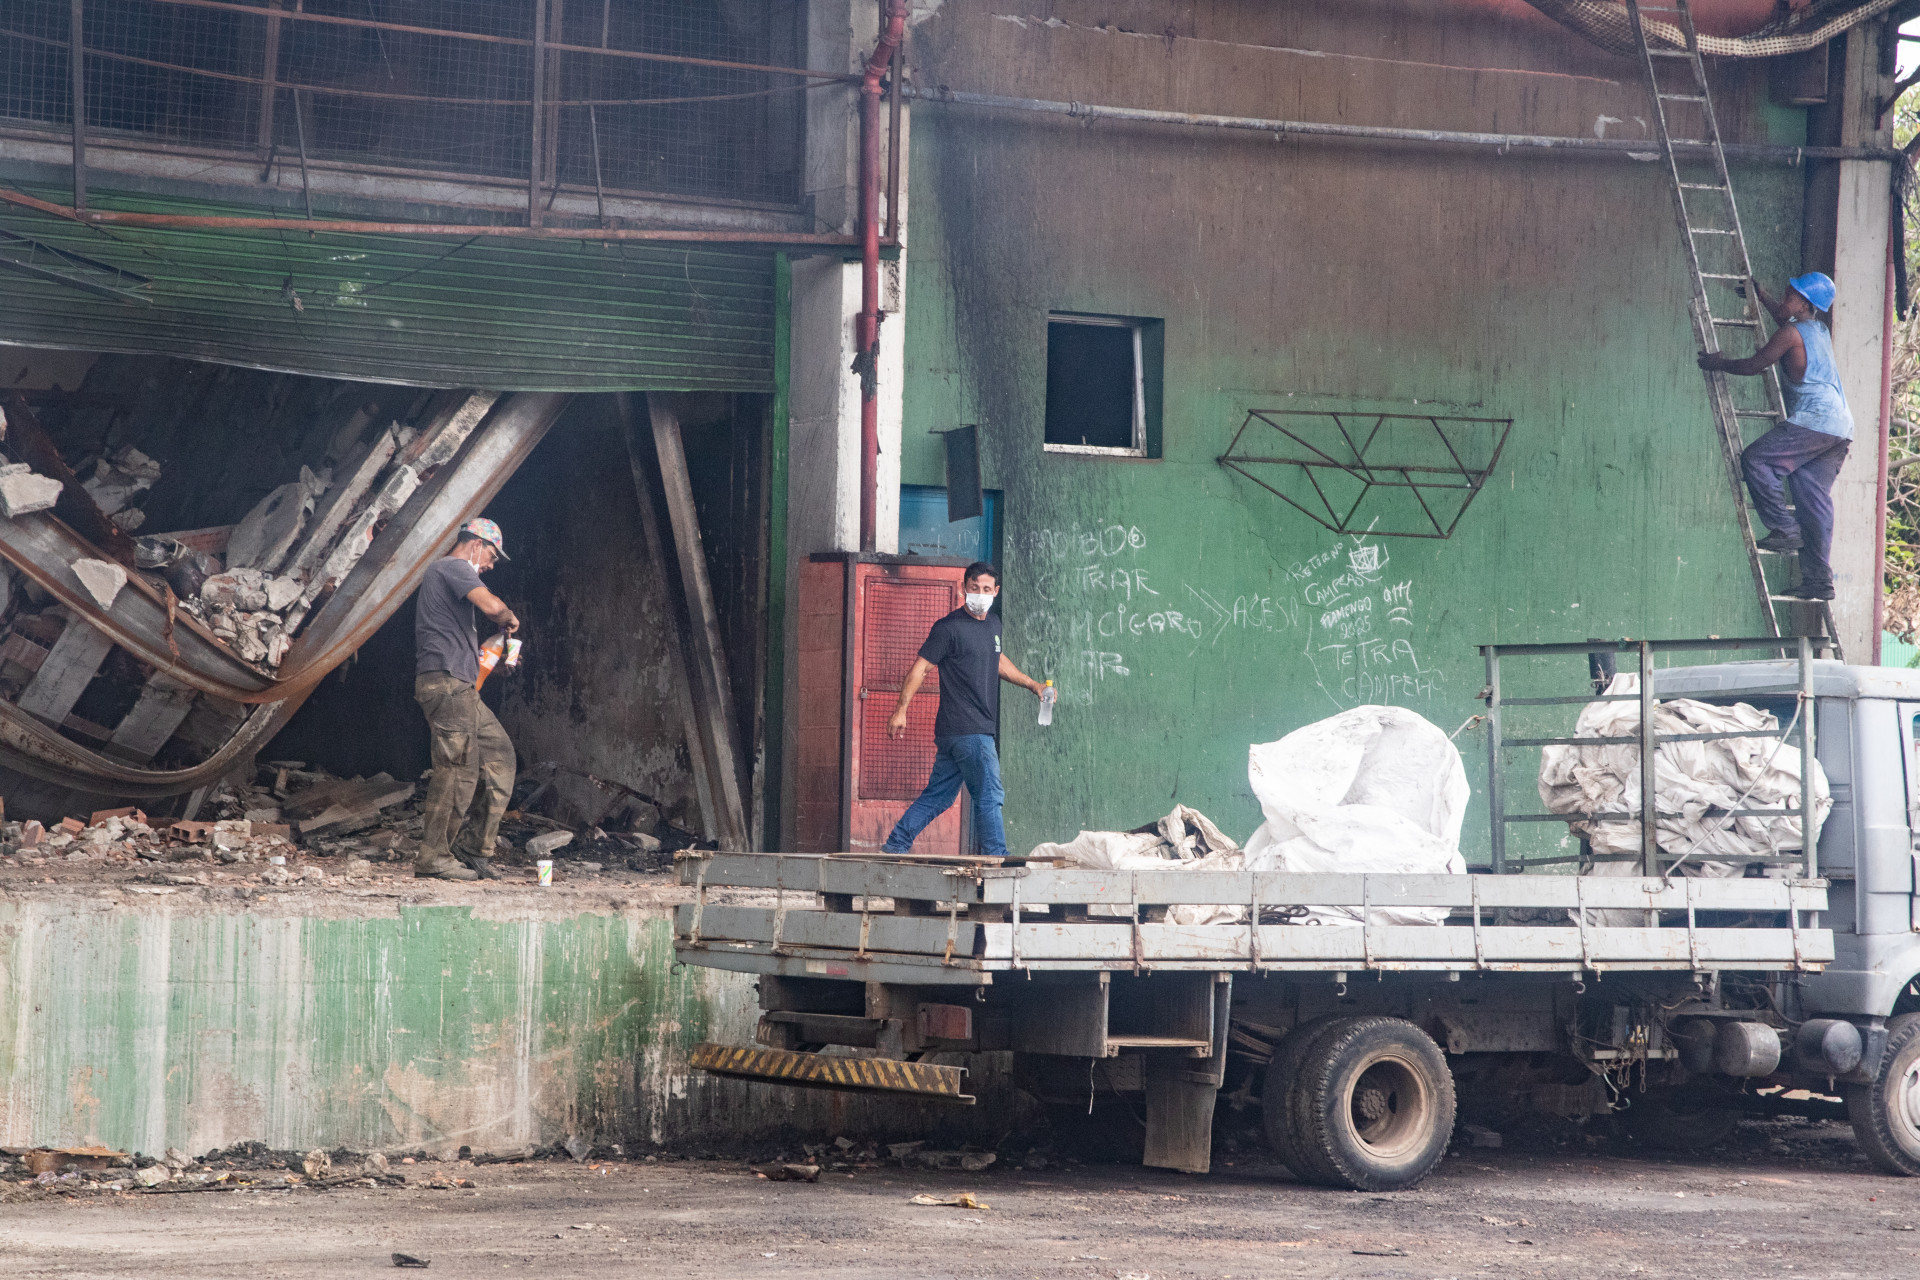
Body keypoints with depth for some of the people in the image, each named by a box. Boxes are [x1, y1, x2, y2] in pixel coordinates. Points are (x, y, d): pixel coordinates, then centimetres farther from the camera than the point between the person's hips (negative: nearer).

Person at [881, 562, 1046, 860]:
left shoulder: (993, 623, 16)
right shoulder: (949, 628, -9)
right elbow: (920, 668, -10)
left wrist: (1032, 684, 31)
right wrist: (901, 710, -15)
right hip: (967, 731, -8)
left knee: (938, 796, 12)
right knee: (989, 796, -7)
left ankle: (895, 845, 17)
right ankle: (997, 858, -4)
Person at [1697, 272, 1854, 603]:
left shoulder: (1792, 333, -5)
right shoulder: (1820, 330, 21)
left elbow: (1755, 365, -1)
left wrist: (1718, 363, 13)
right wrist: (1763, 300, 52)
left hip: (1814, 419, -9)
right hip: (1840, 426, 9)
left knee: (1755, 460, -8)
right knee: (1814, 499, 6)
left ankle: (1785, 528, -12)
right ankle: (1819, 578, 3)